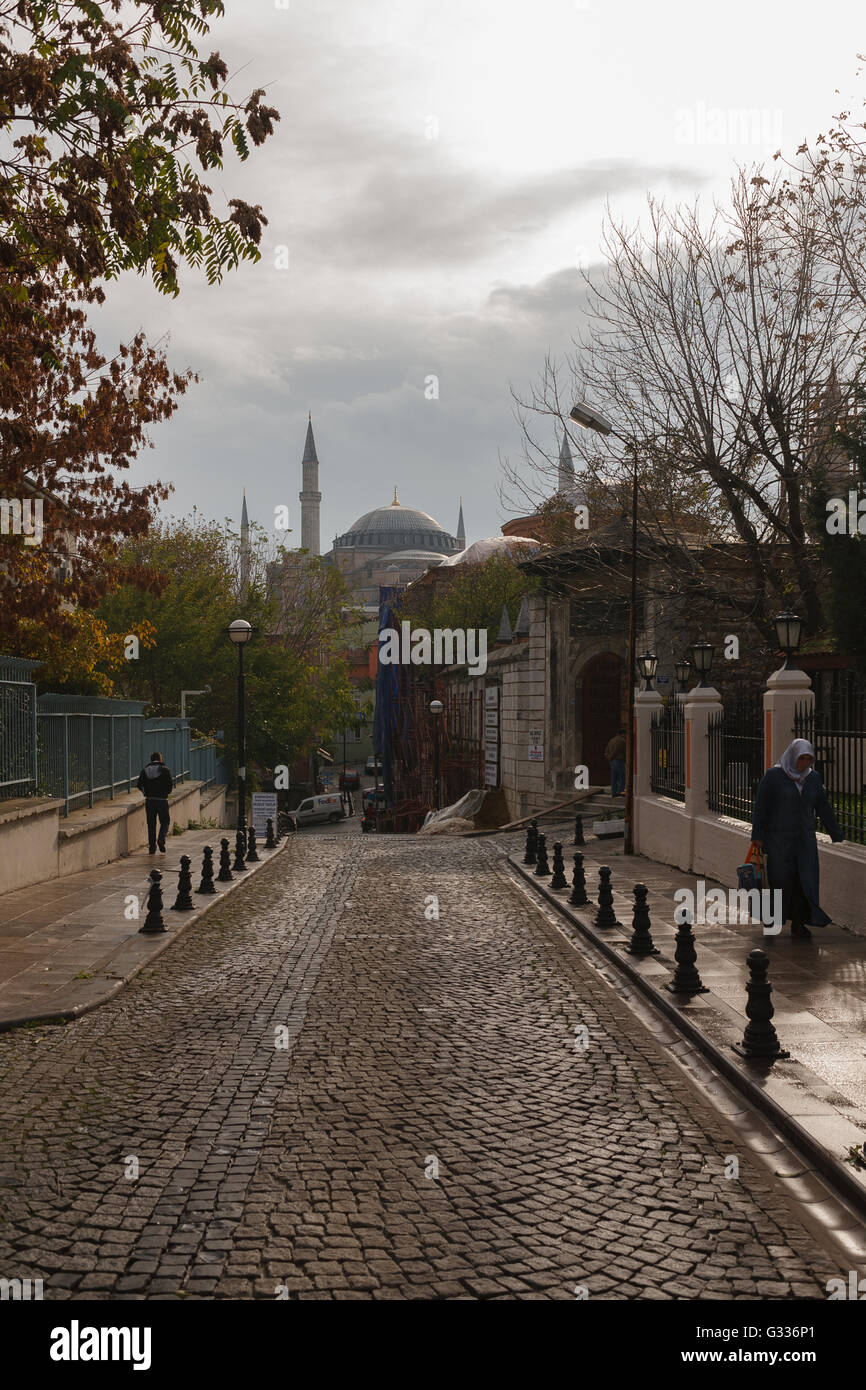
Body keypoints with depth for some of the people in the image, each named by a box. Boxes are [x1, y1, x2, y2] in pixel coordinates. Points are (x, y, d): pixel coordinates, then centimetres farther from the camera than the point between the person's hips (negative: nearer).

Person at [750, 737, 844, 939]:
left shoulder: (813, 778, 6)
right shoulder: (773, 776, -7)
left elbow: (824, 808, 11)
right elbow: (760, 806, -7)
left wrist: (837, 836, 10)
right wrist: (757, 836, -11)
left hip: (805, 838, 4)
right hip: (778, 838, -4)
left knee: (805, 880, -4)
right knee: (780, 879, -2)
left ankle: (797, 923, 4)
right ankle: (771, 922, 15)